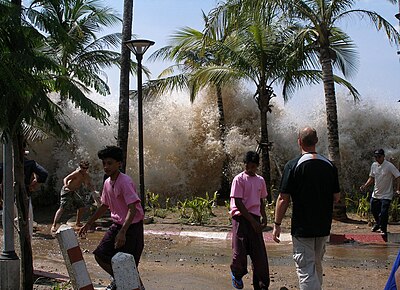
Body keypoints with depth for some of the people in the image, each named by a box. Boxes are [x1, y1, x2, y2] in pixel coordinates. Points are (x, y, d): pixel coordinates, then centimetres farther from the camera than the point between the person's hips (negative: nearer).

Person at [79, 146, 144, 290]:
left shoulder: (125, 182, -21)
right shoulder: (107, 183, 5)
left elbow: (133, 209, -29)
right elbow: (105, 206, 19)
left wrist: (122, 232, -38)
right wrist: (89, 223, 21)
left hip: (132, 226, -8)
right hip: (117, 225, 8)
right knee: (100, 255, 9)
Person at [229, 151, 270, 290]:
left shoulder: (260, 180, 12)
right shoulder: (239, 179, -6)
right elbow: (238, 203, -11)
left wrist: (264, 217, 5)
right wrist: (253, 221, -14)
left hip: (255, 219, 5)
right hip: (241, 217, -5)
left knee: (259, 253, 1)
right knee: (240, 251, -3)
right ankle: (237, 274, 27)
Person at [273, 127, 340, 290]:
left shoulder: (293, 166, -12)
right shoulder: (329, 165, 2)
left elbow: (283, 200, -14)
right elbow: (336, 198, 7)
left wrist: (277, 224, -5)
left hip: (302, 228, -5)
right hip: (324, 227, 5)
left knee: (306, 269, -2)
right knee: (316, 265, 23)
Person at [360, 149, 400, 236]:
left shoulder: (389, 166, -17)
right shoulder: (374, 165, 3)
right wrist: (365, 185, 0)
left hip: (386, 195, -6)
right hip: (375, 194, 6)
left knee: (383, 213, -10)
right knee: (374, 210, 17)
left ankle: (383, 229, 10)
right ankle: (378, 223, 44)